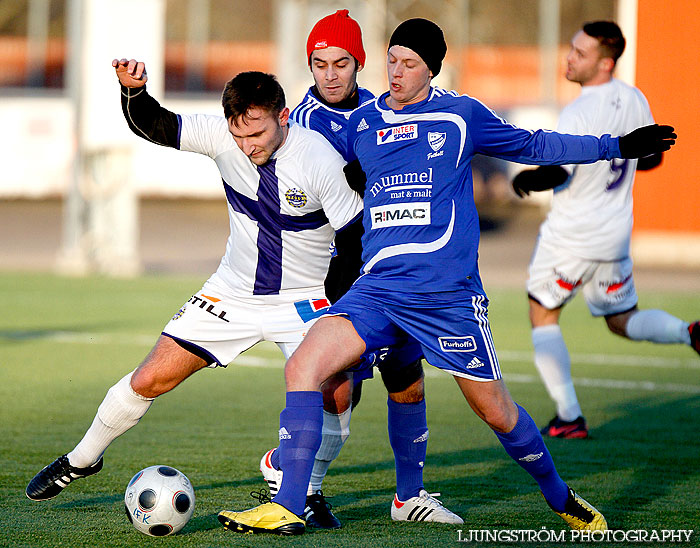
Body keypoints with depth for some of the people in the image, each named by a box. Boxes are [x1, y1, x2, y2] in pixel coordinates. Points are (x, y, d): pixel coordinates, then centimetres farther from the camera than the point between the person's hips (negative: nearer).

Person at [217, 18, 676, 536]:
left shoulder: (462, 115, 3)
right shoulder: (361, 124, 10)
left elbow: (531, 146, 16)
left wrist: (618, 146, 17)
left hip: (449, 294, -2)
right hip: (377, 290, 2)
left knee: (496, 411, 3)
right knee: (303, 366, -19)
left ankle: (560, 497, 30)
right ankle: (288, 508, -17)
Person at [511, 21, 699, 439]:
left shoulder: (578, 115, -23)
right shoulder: (634, 101, 1)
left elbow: (556, 173, -27)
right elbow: (652, 157, 12)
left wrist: (525, 180, -9)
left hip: (571, 236, -7)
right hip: (615, 236, 7)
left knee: (543, 316, 11)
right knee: (623, 321, 19)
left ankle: (569, 417, 6)